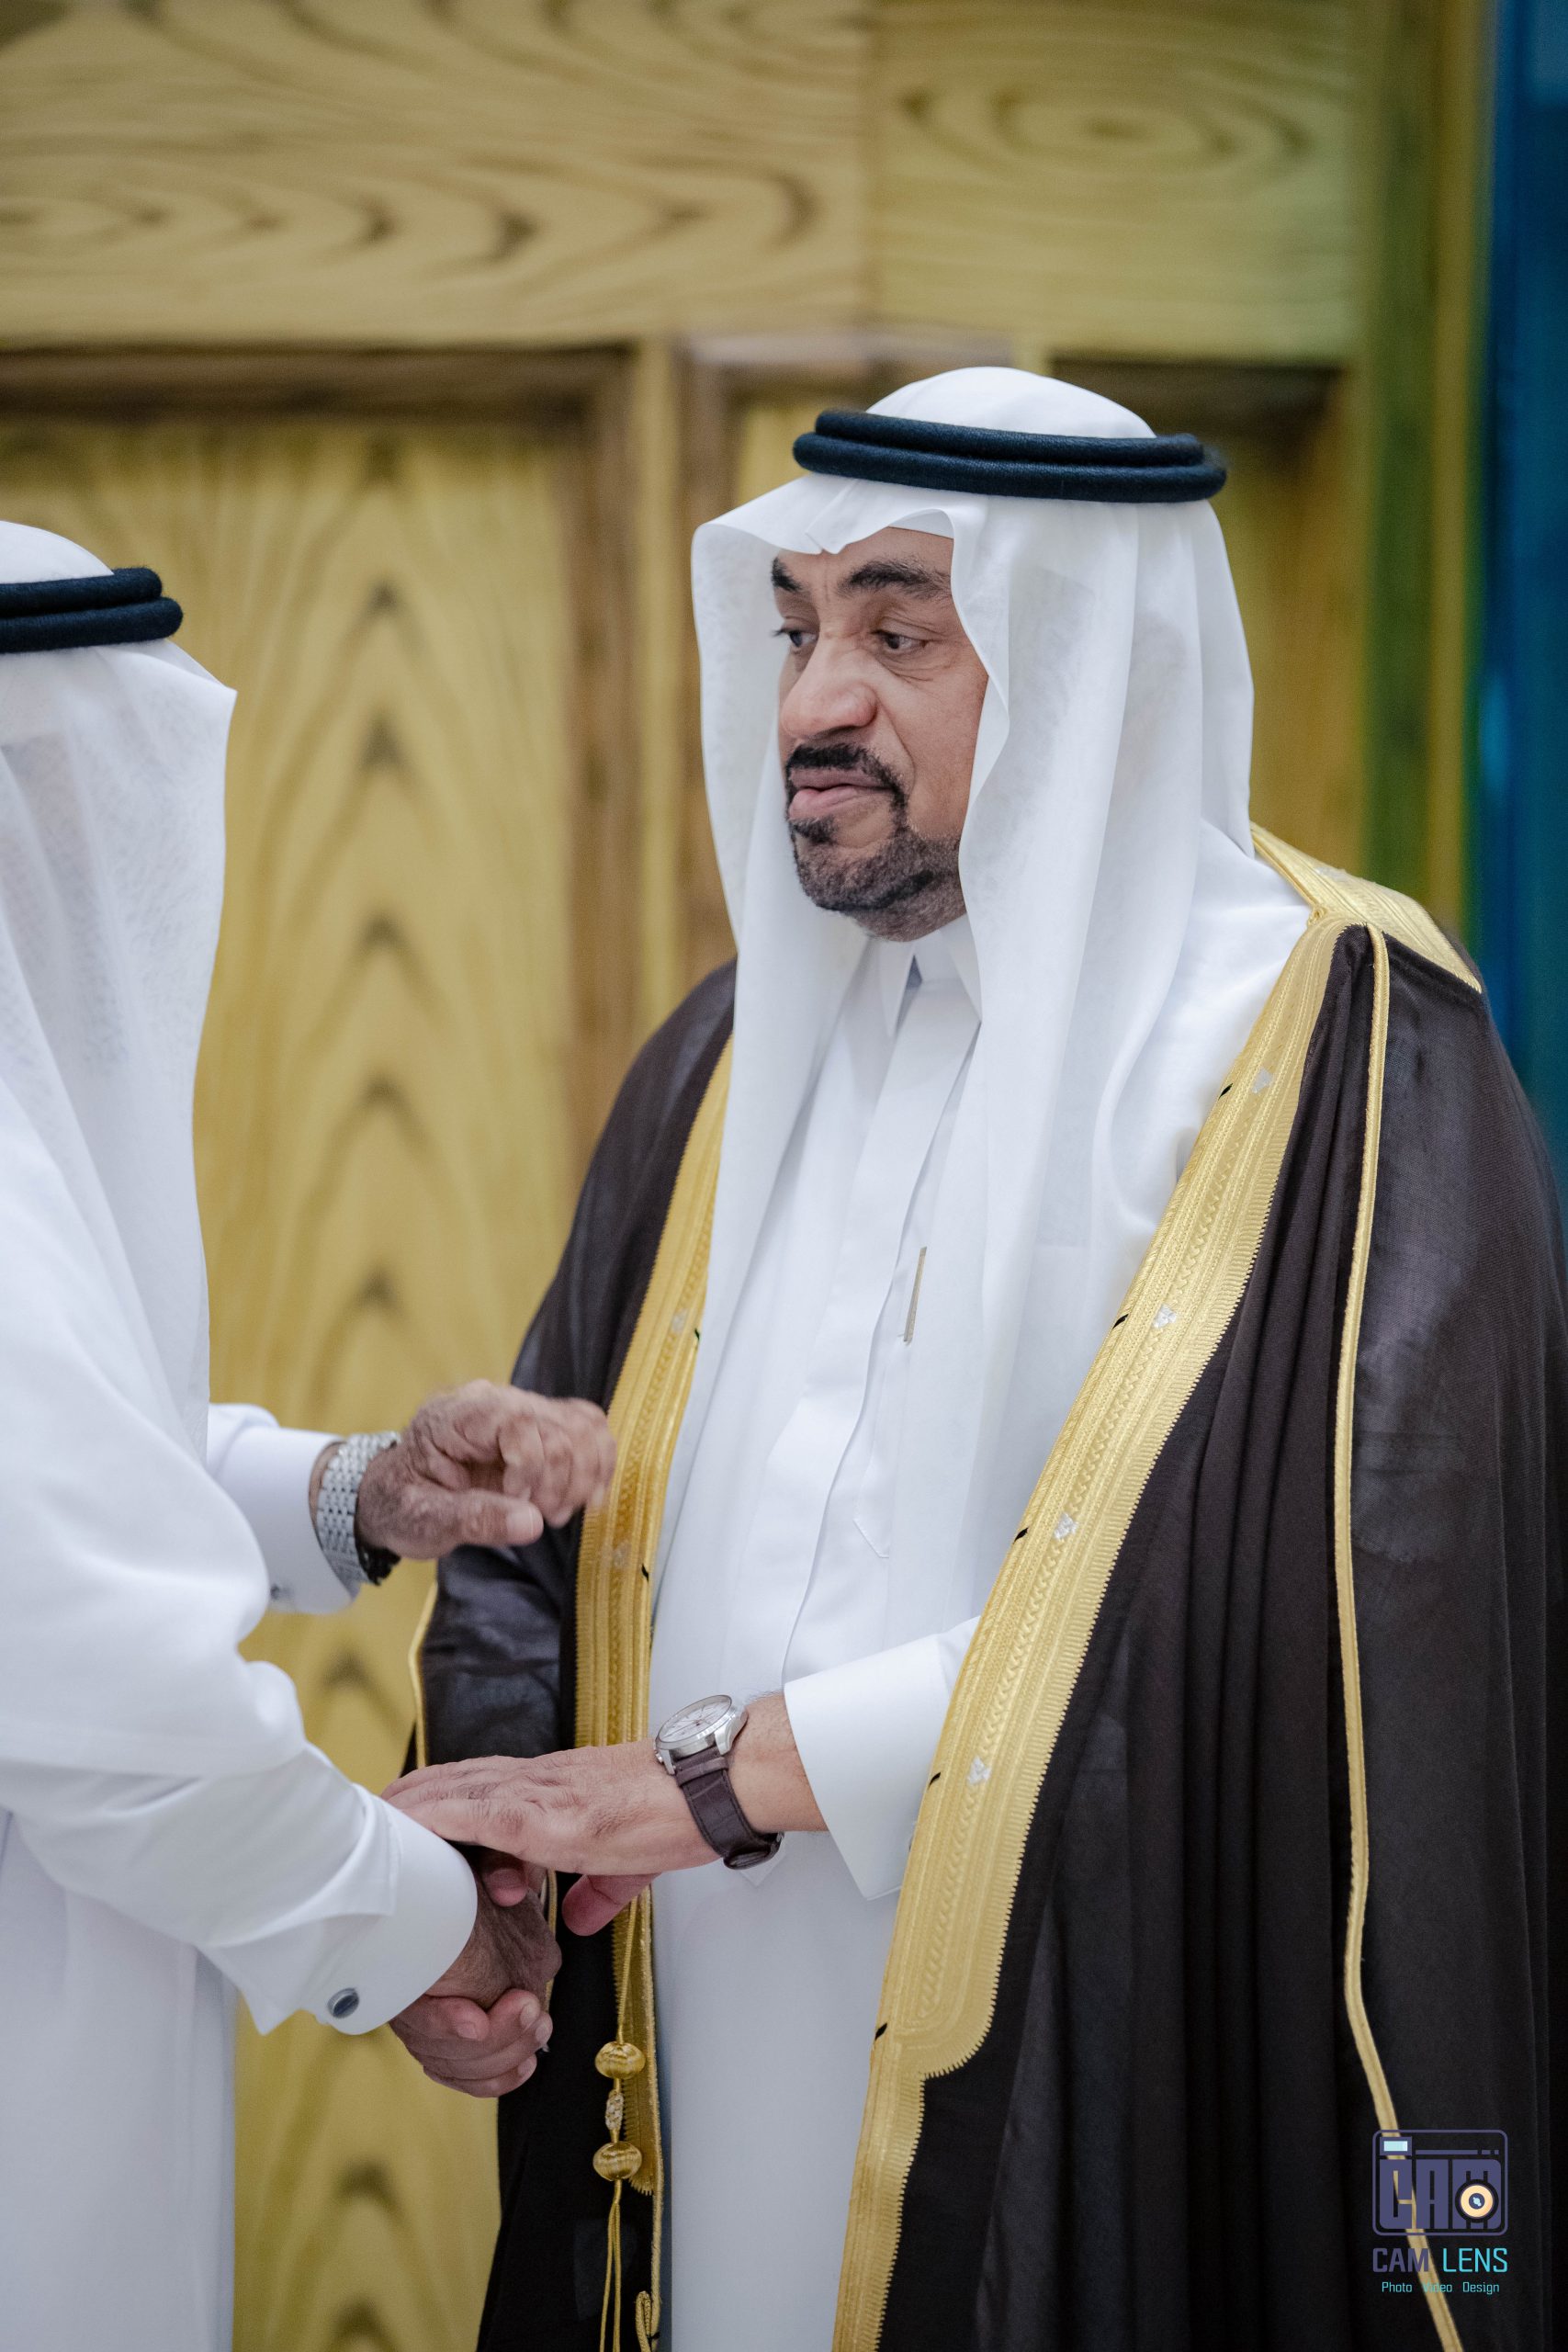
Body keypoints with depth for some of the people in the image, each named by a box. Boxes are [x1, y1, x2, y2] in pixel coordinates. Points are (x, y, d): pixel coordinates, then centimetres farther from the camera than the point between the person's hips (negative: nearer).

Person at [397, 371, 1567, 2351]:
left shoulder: (1340, 1048, -10)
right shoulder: (736, 1052, 10)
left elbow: (1314, 1588, -20)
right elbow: (540, 1506, 12)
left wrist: (740, 1767, -18)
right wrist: (483, 1838, -8)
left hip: (1109, 2116, -5)